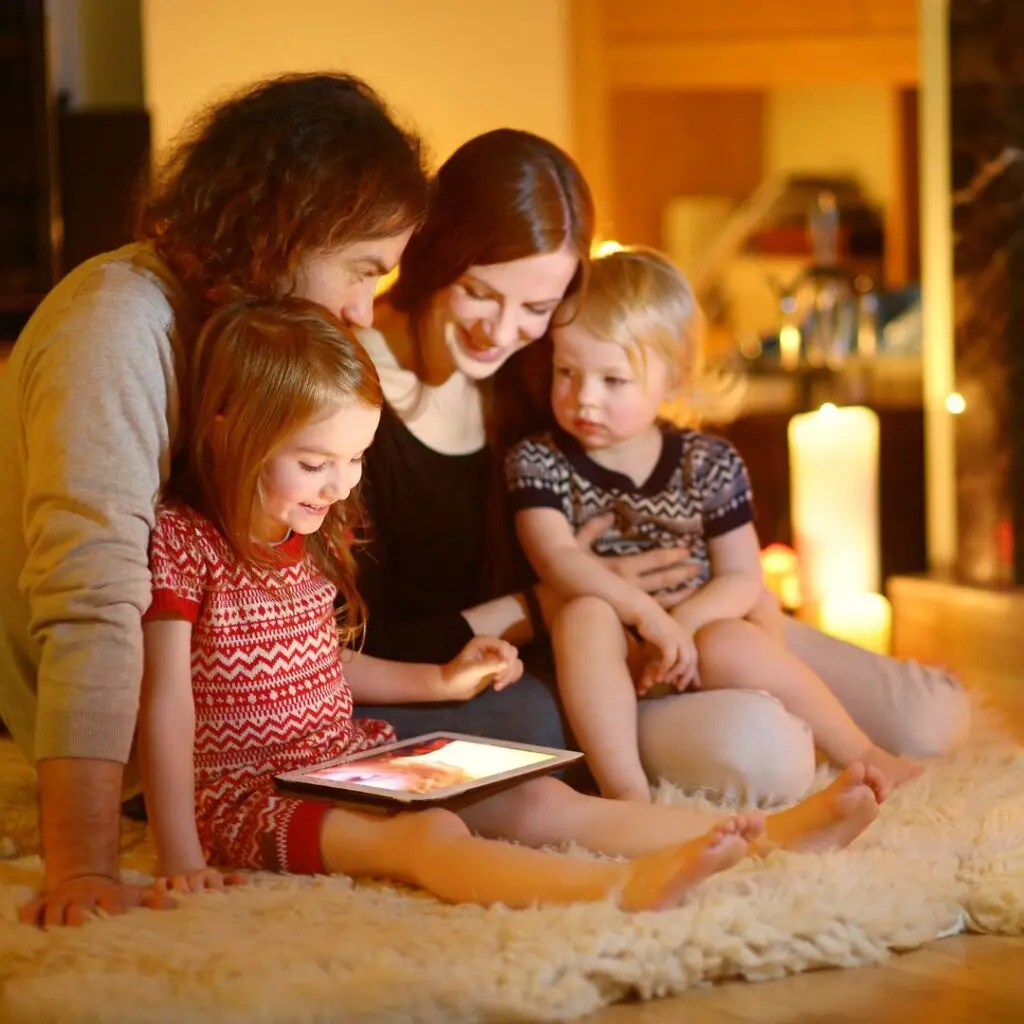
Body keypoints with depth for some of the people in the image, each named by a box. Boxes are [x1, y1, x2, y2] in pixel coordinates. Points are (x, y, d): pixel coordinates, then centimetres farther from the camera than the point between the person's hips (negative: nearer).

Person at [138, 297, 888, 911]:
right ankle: (624, 887, -60)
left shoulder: (313, 535, 10)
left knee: (545, 802, -8)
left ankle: (777, 836, -19)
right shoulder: (182, 540, -15)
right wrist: (182, 859, -23)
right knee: (430, 836, -34)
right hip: (249, 793, -8)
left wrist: (441, 682, 19)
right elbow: (167, 699, -19)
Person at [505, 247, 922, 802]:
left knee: (732, 646, -32)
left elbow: (743, 579, -1)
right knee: (584, 615, -32)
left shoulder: (709, 464, 0)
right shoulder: (538, 462, -3)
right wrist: (647, 615, -32)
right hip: (607, 667, 0)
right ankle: (624, 790, -38)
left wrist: (678, 626, -20)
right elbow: (558, 560, -18)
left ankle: (861, 755, -15)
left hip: (700, 636, 1)